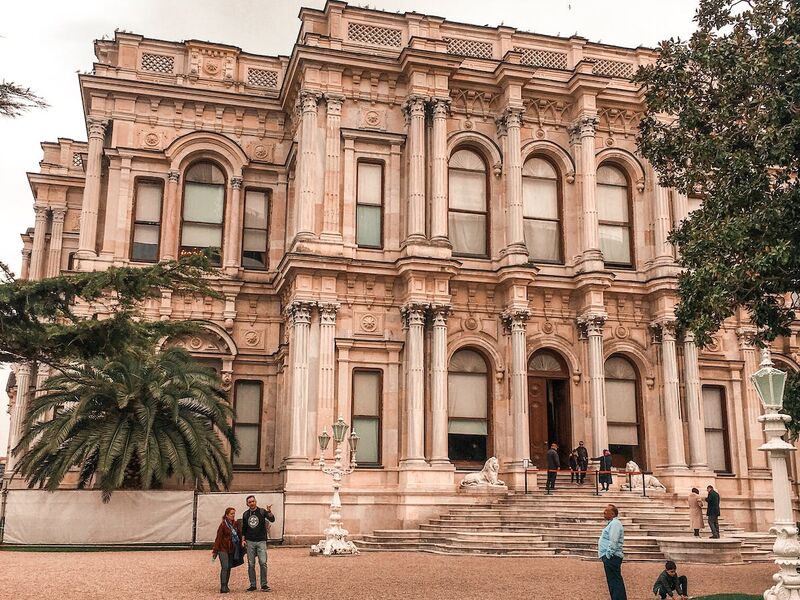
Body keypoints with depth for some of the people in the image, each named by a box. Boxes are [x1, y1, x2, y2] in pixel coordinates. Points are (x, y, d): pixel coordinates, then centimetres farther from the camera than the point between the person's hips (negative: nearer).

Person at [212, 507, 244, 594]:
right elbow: (218, 537, -12)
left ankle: (225, 586, 18)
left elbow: (240, 534, 13)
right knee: (225, 567, -14)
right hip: (223, 549, -6)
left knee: (229, 567, 9)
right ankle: (223, 587, -13)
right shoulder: (223, 525, -12)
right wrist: (215, 550, -13)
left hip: (232, 549, 6)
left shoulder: (236, 524, 6)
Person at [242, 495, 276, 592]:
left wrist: (269, 513, -31)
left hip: (261, 541, -3)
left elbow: (272, 520, -12)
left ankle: (264, 585, -1)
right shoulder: (245, 514, 10)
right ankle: (252, 585, 11)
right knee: (251, 564, 3)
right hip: (250, 542, 3)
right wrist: (243, 539, 8)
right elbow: (244, 528, 19)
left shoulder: (262, 512, 1)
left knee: (263, 563, -9)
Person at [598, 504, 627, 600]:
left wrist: (608, 555, -19)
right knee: (613, 581, 13)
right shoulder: (612, 523, 19)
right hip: (608, 557, 10)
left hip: (611, 557, -10)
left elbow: (613, 542, -22)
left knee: (614, 582, -9)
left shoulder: (615, 523, -14)